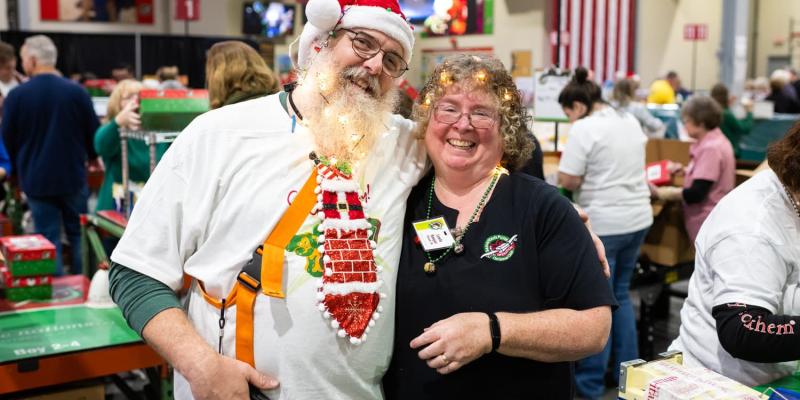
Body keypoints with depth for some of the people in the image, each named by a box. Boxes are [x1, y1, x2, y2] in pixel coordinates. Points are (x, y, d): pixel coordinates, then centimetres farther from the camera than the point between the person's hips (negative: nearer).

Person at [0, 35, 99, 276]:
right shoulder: (76, 92, -8)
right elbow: (93, 132, 2)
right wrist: (92, 157, 23)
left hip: (36, 180, -1)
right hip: (73, 176, 1)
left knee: (48, 240, 5)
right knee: (78, 234, 14)